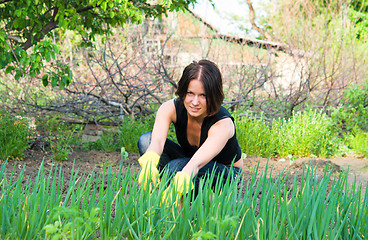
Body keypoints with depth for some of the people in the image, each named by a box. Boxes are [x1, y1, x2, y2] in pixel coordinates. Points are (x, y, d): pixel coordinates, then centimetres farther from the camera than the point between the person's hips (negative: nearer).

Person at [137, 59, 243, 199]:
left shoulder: (223, 124, -33)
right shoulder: (171, 108, -22)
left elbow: (196, 163, -49)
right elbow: (157, 140, -42)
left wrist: (178, 185, -70)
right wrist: (149, 162, -66)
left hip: (225, 173, -4)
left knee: (175, 167, -35)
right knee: (146, 140, -22)